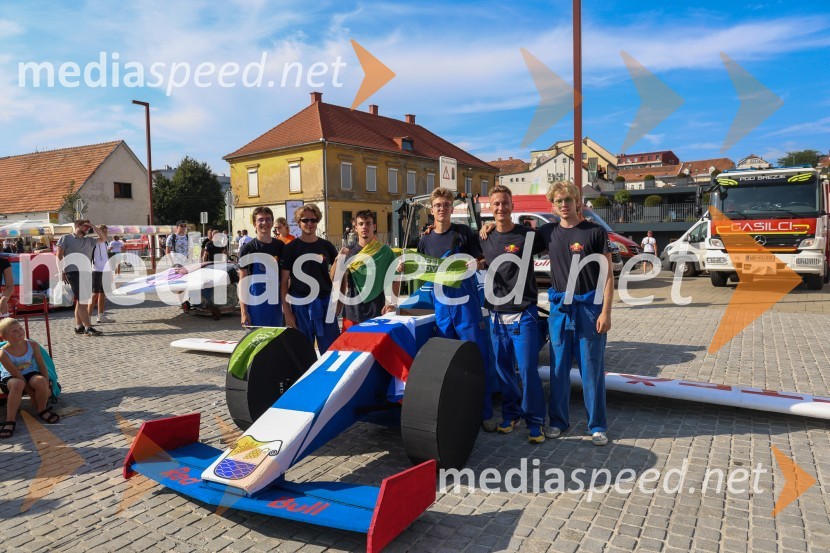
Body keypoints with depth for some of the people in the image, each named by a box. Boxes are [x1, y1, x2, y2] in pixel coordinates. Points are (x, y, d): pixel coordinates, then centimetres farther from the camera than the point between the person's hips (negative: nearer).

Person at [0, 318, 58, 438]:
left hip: (30, 374, 3)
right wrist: (32, 393, -17)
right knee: (17, 384, -38)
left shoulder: (32, 345, -11)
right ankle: (10, 421, -30)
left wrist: (46, 386, -12)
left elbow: (42, 366, -5)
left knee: (40, 380, -31)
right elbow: (17, 375, -18)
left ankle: (42, 410, -4)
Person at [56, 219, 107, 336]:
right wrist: (61, 272, -7)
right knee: (82, 300, -11)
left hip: (85, 272, 7)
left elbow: (103, 238, 15)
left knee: (81, 300, 10)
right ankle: (88, 328, -12)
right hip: (73, 272, -7)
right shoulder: (66, 238, 5)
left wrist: (92, 226, 9)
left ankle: (79, 326, 18)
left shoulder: (89, 240, 19)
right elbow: (59, 256, 2)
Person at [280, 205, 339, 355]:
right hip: (300, 304, -1)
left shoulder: (326, 246, 4)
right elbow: (284, 282, -1)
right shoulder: (291, 248, -1)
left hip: (325, 303, 2)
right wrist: (287, 311, -5)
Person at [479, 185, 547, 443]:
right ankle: (511, 413, 27)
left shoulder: (528, 235, -4)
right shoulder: (485, 238, 8)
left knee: (528, 368, -4)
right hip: (496, 314, 4)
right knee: (502, 368, 10)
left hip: (523, 313, -4)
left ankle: (534, 422, 8)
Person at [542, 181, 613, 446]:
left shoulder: (596, 232, -4)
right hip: (559, 307, 3)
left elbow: (607, 275, -4)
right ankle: (558, 421, 23)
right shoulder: (548, 232, 5)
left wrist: (605, 312, -11)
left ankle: (597, 426, 16)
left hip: (589, 307, -3)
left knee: (592, 369, 4)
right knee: (559, 367, 9)